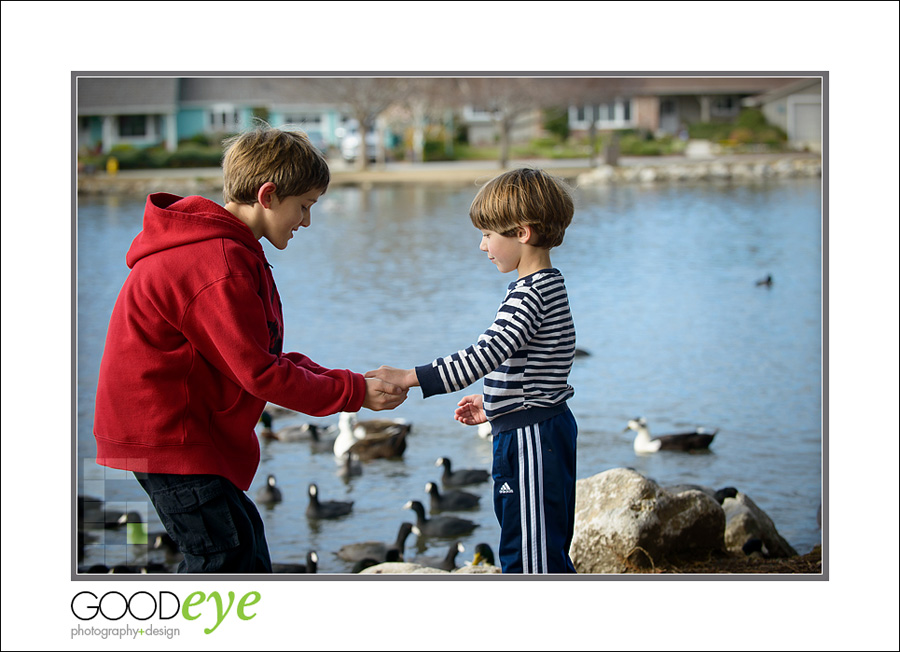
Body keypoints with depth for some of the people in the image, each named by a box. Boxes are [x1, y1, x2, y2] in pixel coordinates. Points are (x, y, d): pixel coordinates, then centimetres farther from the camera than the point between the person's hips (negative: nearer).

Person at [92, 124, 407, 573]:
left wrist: (333, 379, 3)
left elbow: (259, 353, 15)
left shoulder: (223, 247, 14)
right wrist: (353, 392, -13)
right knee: (224, 551, -10)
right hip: (164, 434, -11)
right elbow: (258, 372, -21)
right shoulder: (218, 266, -22)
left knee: (243, 536, 14)